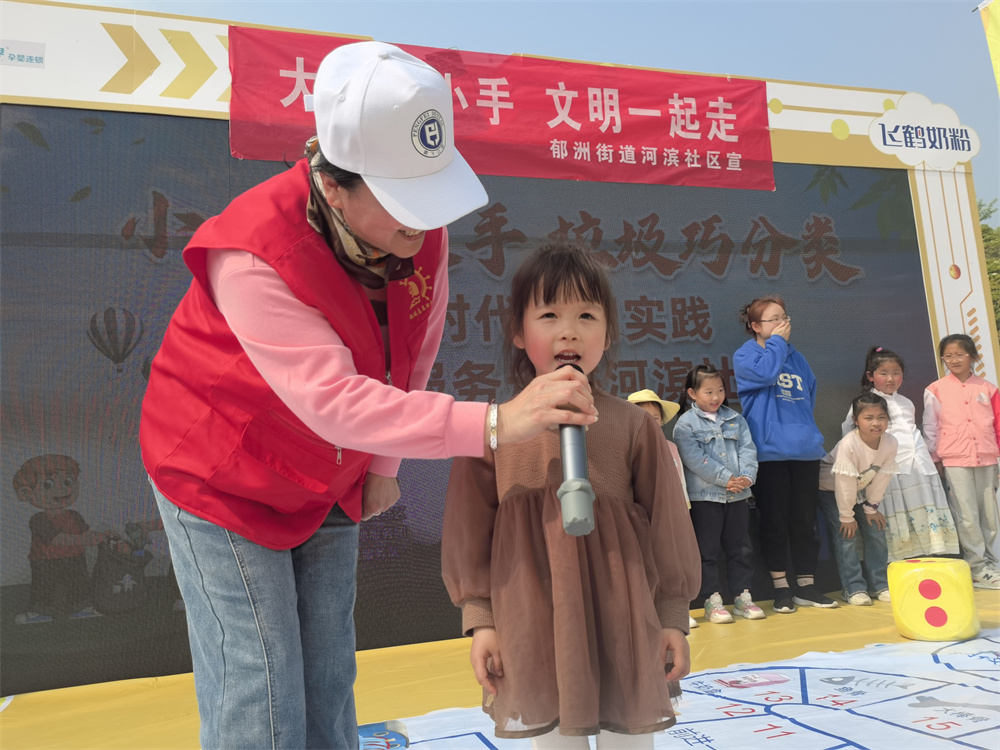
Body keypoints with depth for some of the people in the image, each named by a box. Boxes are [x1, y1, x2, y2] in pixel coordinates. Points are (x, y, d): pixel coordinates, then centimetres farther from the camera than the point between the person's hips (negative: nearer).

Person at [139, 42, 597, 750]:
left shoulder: (420, 232, -13)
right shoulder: (253, 254, -32)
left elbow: (415, 355, 2)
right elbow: (334, 399, -41)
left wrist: (382, 466, 5)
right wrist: (495, 423, -49)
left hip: (331, 484, 5)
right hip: (224, 480, -5)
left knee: (329, 684, 12)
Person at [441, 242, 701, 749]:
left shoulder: (631, 427, -3)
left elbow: (666, 523, 3)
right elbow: (471, 531, 1)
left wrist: (673, 617, 5)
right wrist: (479, 619, 0)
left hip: (622, 623, 0)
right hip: (532, 628, 0)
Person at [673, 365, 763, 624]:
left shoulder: (735, 419, 11)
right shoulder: (685, 424, -5)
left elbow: (748, 449, 4)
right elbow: (696, 459, -14)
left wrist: (746, 476, -14)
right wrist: (726, 479, -19)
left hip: (738, 495, 5)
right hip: (704, 496, -4)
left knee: (741, 548, 11)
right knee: (708, 551, 3)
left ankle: (742, 597, 22)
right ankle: (712, 601, 11)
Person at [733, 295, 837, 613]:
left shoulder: (795, 355, 16)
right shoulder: (745, 355, 0)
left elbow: (810, 392, 22)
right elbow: (765, 372, -20)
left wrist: (804, 426, 10)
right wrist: (777, 341, -6)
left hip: (804, 448, 5)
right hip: (770, 451, -5)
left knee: (804, 520, 8)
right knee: (775, 521, 2)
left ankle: (807, 586, 18)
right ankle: (781, 587, 14)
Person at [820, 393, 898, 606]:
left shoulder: (890, 443, -18)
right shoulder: (848, 444, -35)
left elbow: (882, 478, -8)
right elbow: (844, 484, -29)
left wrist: (871, 508, -4)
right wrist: (847, 517, -21)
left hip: (861, 490, 6)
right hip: (831, 490, -6)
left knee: (876, 531, 1)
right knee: (845, 534, -13)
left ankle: (880, 585, 13)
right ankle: (854, 588, -5)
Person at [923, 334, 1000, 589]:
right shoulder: (936, 390, 2)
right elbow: (930, 428, 4)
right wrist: (934, 459, 1)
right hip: (955, 460, -3)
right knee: (967, 516, -4)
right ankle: (977, 567, 5)